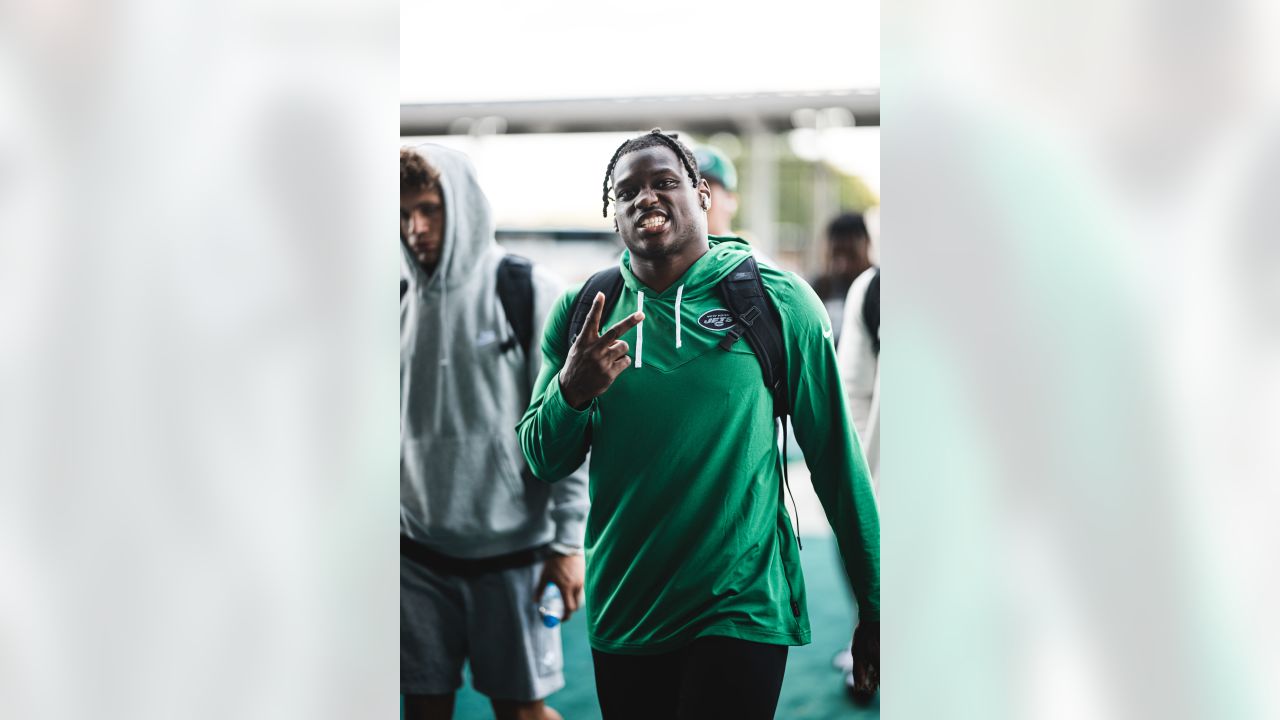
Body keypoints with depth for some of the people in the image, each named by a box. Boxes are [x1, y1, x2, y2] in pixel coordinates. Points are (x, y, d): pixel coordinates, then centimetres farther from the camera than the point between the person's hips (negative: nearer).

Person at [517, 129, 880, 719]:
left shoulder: (779, 300, -5)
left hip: (742, 610, -3)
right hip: (620, 617, 3)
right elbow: (543, 462, 7)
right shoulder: (581, 311, 3)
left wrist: (874, 606, -1)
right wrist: (572, 393, -15)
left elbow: (836, 455, -2)